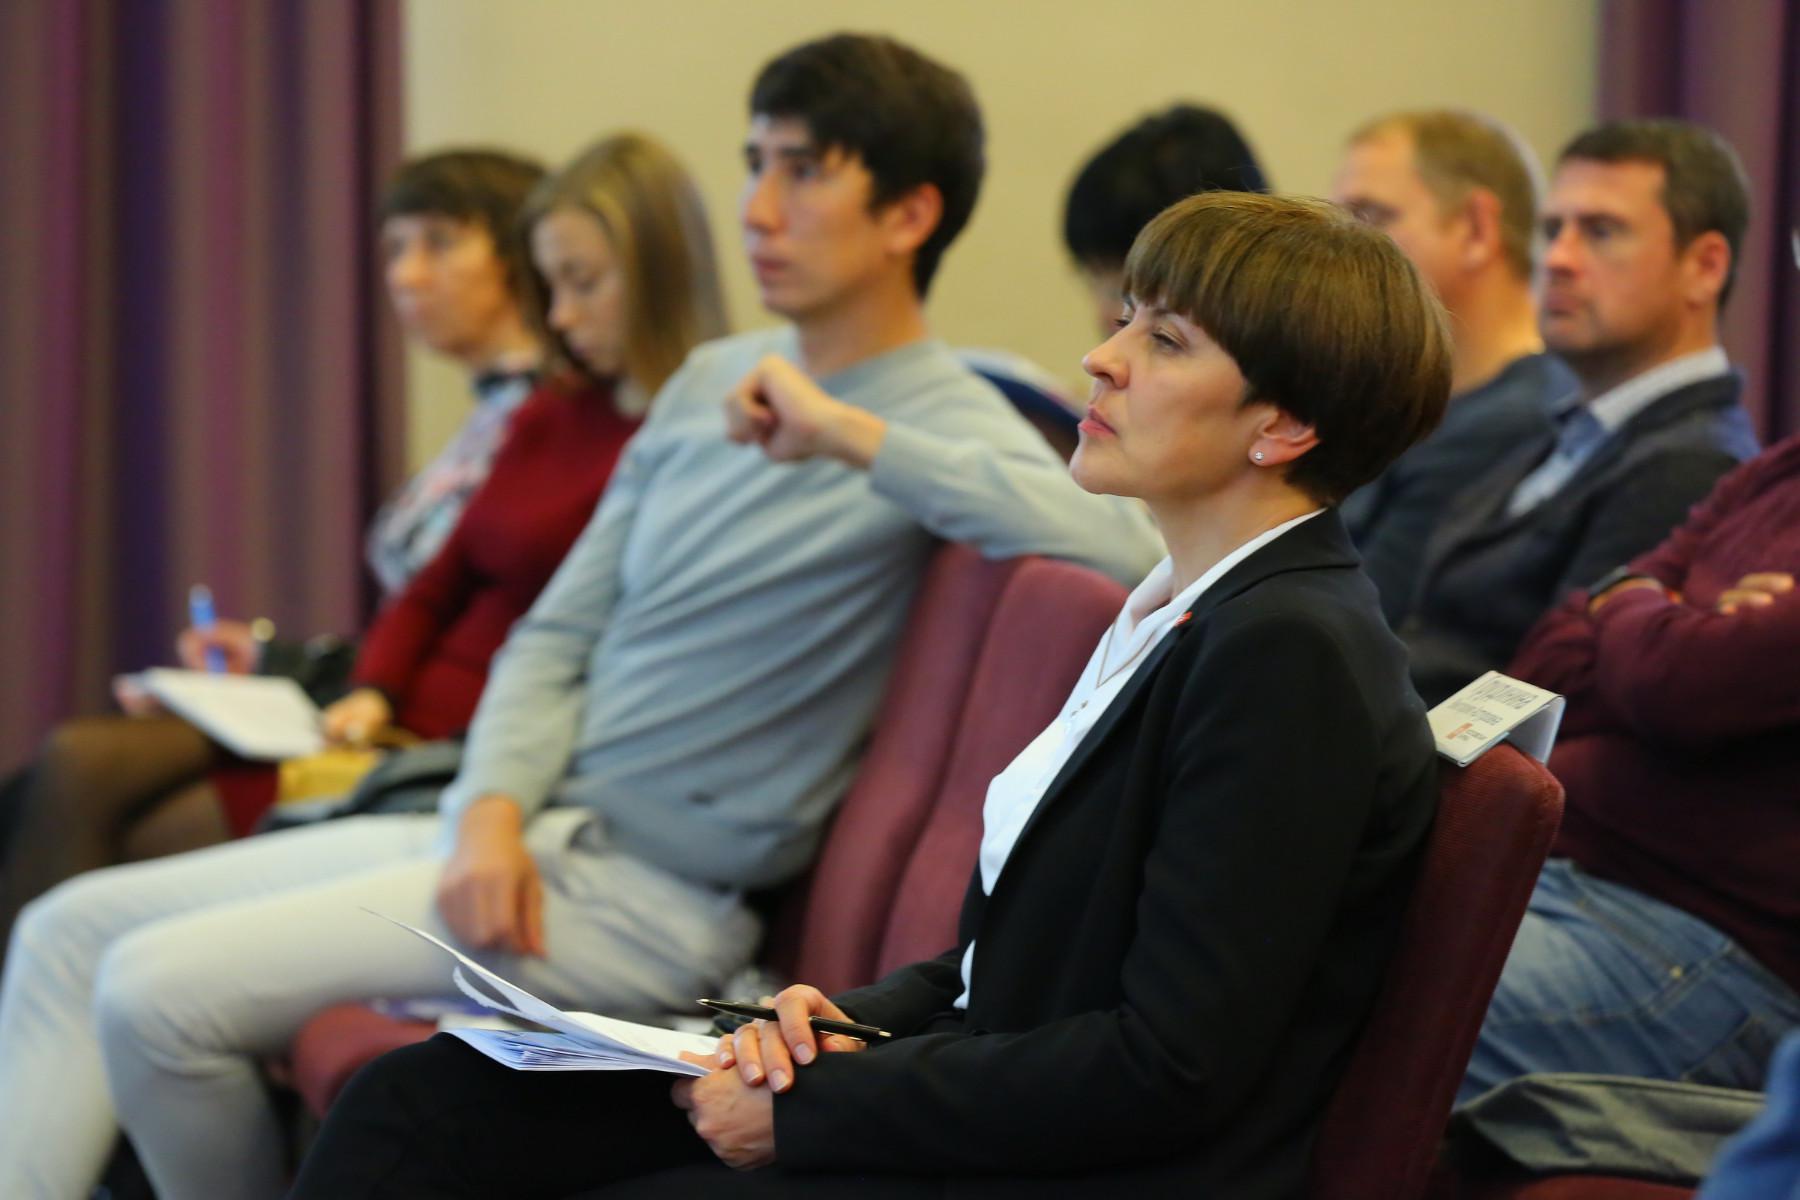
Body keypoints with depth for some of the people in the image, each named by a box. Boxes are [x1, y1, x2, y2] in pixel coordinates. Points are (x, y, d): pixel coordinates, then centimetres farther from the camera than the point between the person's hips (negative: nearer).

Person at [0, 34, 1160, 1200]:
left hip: (649, 893, -9)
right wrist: (492, 817, -6)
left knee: (157, 993, -19)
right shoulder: (712, 380, 14)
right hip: (523, 825, 9)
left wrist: (852, 435, -28)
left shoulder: (939, 426, -10)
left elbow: (1128, 553, -32)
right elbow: (556, 638, 15)